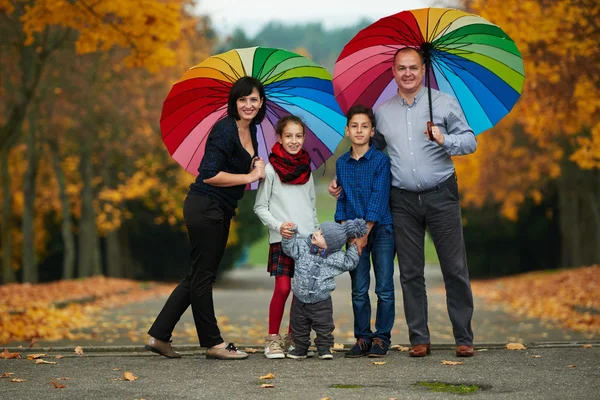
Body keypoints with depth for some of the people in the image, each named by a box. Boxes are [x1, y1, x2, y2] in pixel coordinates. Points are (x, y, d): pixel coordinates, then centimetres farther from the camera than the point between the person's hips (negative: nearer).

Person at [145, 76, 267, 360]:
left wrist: (258, 167, 4)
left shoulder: (251, 131, 11)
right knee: (202, 276, 1)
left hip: (221, 211, 10)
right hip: (204, 207, -10)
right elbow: (209, 175, -21)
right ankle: (213, 343, 8)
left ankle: (159, 336, 17)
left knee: (199, 276, 12)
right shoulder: (224, 130, -15)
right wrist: (249, 177, -14)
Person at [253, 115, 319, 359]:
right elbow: (260, 207, 0)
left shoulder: (306, 170, 12)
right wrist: (278, 225, -14)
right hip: (281, 238, -4)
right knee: (283, 288, -12)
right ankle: (272, 339, 0)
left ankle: (293, 338, 14)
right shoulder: (270, 169, -2)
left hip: (307, 238, 4)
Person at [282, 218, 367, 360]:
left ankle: (324, 348, 18)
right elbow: (289, 248, -4)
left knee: (324, 327, 2)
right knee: (299, 327, 13)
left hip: (322, 302, -2)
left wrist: (353, 248, -6)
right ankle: (300, 348, 28)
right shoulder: (303, 247, -7)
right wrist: (289, 235, -17)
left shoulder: (336, 257, -8)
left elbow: (349, 263, 3)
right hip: (300, 299, 2)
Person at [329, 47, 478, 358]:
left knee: (455, 269, -2)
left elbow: (470, 142, 2)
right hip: (402, 201, 2)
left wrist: (444, 139, -17)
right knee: (411, 273, 4)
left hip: (440, 195, -2)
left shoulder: (443, 103, 4)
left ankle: (464, 339, 5)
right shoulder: (382, 112, 13)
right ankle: (419, 339, 11)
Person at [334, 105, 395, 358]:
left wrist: (365, 233, -14)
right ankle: (362, 338, 12)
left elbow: (379, 198, -10)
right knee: (358, 290, 4)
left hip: (380, 229, -3)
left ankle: (382, 338, 6)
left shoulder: (380, 160, -5)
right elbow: (341, 201, 9)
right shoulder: (341, 163, 8)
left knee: (384, 288, -2)